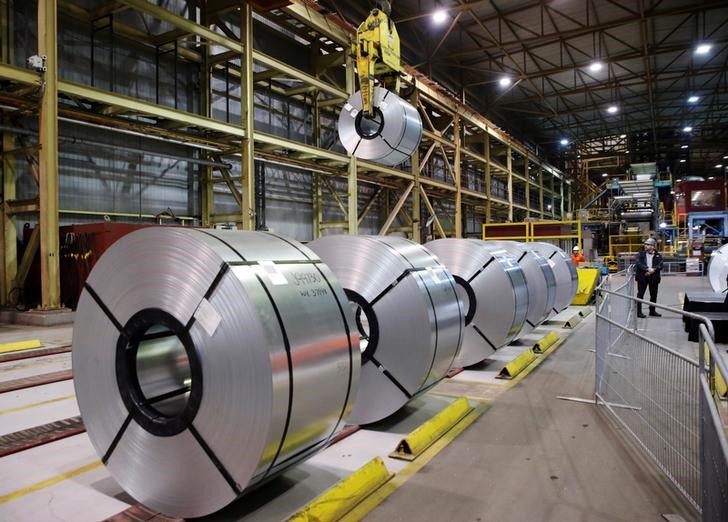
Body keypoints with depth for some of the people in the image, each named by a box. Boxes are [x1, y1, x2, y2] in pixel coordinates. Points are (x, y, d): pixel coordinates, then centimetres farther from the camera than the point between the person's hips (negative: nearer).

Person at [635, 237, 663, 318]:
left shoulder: (658, 255, 6)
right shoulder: (640, 254, 3)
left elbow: (660, 266, -5)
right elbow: (637, 263, -12)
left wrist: (652, 270, -21)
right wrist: (647, 269, -23)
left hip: (654, 277, 2)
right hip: (642, 277, -2)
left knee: (654, 295, 10)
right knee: (640, 294, -2)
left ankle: (652, 311, 24)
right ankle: (638, 312, 0)